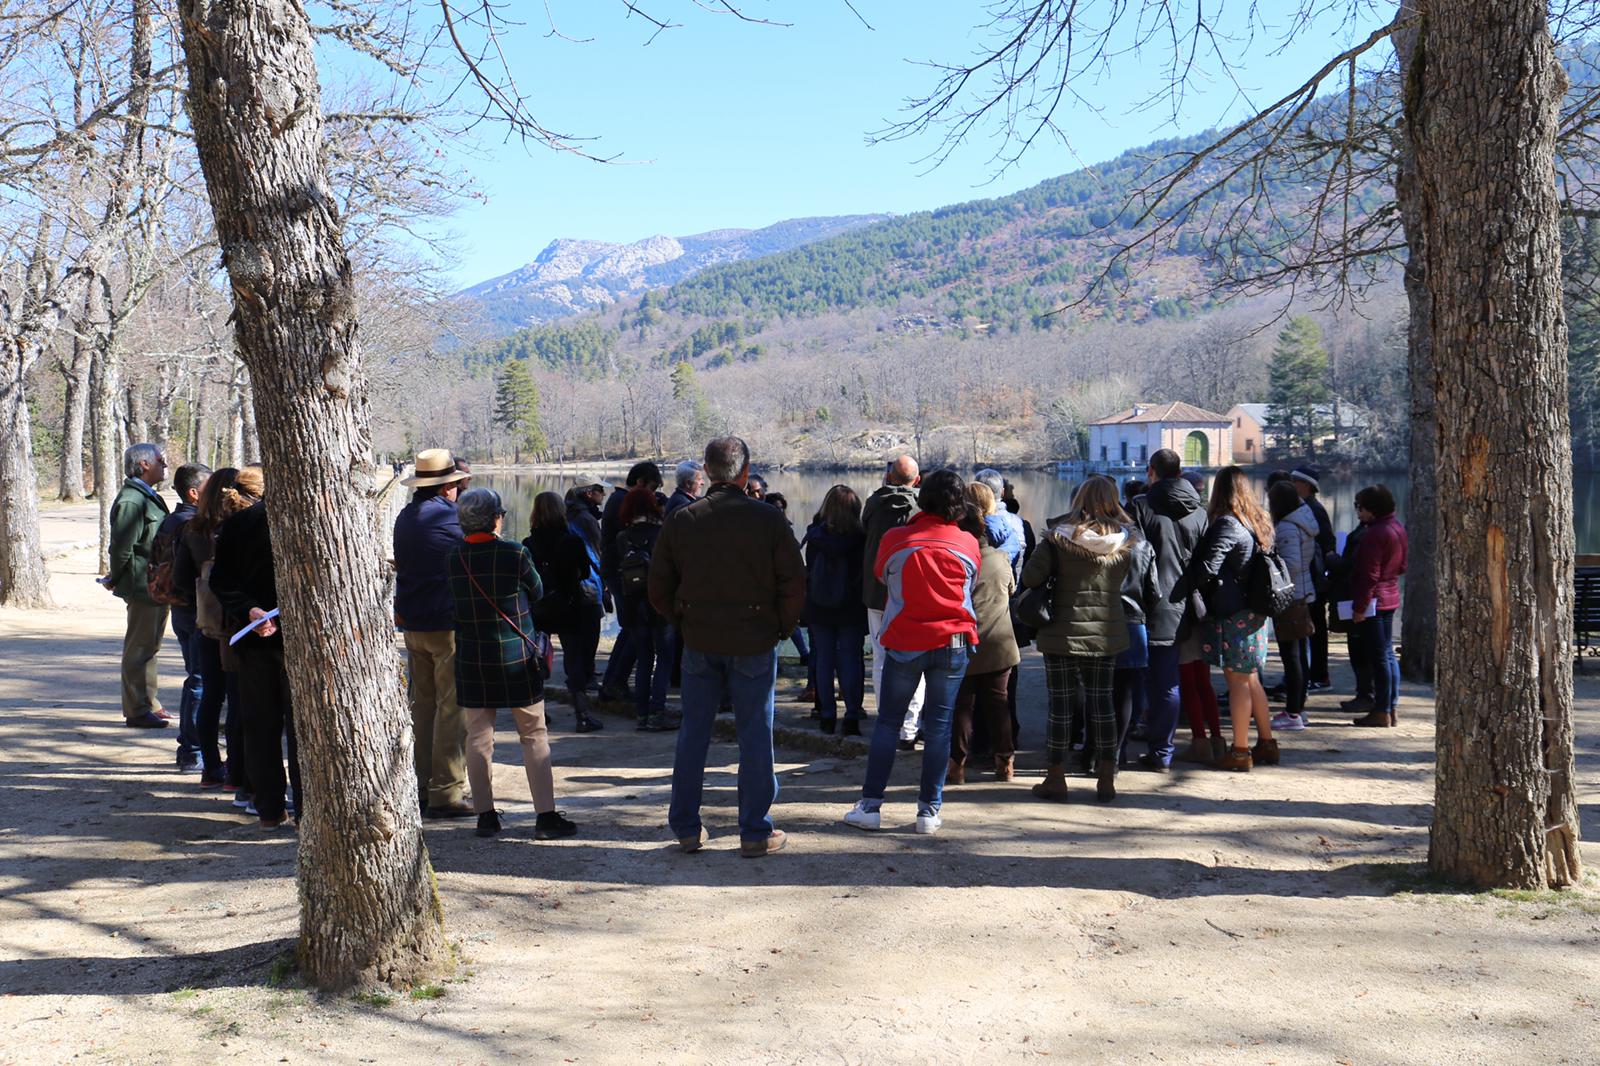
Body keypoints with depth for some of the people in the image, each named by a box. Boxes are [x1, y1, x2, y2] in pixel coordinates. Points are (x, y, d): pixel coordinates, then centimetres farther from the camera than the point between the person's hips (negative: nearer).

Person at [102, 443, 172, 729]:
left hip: (156, 585, 10)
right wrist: (117, 580, -7)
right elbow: (122, 547, -18)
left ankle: (148, 704, 28)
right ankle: (137, 711, 2)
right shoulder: (130, 500, -17)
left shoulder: (150, 497, 16)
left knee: (150, 646, 17)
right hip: (142, 586, -10)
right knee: (140, 648, -4)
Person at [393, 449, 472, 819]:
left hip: (413, 625, 8)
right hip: (449, 624, -8)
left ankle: (422, 788, 18)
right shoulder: (449, 518, -13)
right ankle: (446, 793, -4)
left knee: (423, 706, 14)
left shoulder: (404, 518, 10)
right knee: (452, 708, -4)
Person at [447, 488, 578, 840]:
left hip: (471, 660, 3)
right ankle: (545, 816, 5)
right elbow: (538, 595, -1)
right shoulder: (515, 554, -13)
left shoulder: (452, 559, -3)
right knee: (534, 736, 5)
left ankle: (485, 814, 14)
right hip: (517, 657, -3)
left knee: (478, 737, 11)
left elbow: (454, 604, 6)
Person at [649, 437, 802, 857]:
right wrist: (783, 628, 5)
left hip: (699, 643, 3)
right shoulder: (768, 519, -8)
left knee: (693, 732, 12)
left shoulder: (682, 520, 0)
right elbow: (794, 583, -9)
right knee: (755, 735, 5)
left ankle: (686, 827, 18)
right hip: (755, 642, -2)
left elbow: (658, 589, 3)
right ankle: (755, 833, 9)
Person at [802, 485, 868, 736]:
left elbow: (808, 570, 1)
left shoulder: (814, 535, -6)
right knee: (851, 659, 3)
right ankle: (852, 717, 1)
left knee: (823, 660, 9)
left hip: (819, 609, 2)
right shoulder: (859, 537, -11)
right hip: (852, 609, -1)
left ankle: (827, 715, 11)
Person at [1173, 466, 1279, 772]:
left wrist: (1180, 591, -14)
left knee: (1238, 681, -3)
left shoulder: (1226, 524, -14)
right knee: (1251, 680, 16)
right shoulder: (1259, 522, 12)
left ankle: (1240, 751, 2)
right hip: (1255, 610, 8)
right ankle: (1267, 744, 22)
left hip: (1233, 614, -8)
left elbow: (1207, 566, -22)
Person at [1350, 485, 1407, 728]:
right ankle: (1393, 708, 18)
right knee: (1388, 654, 14)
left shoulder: (1375, 534, -19)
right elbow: (1401, 566, 19)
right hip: (1391, 597, 10)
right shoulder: (1397, 528, 11)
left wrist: (1359, 607, -17)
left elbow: (1369, 575, -21)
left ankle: (1381, 712, -2)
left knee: (1379, 657, -5)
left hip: (1374, 601, -10)